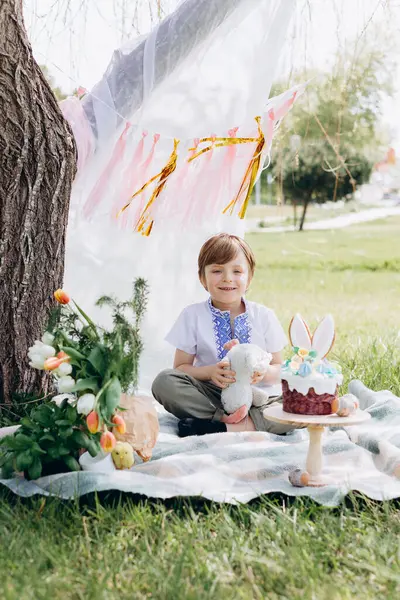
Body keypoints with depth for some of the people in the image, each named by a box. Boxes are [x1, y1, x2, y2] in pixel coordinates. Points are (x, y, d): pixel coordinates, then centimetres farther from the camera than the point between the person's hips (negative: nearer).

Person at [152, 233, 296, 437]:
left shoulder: (264, 316, 5)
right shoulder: (192, 315, 3)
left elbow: (278, 368, 7)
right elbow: (181, 367, 1)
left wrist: (263, 372, -17)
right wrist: (209, 372, -19)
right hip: (211, 395, -1)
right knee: (164, 382, -27)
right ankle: (224, 418, -27)